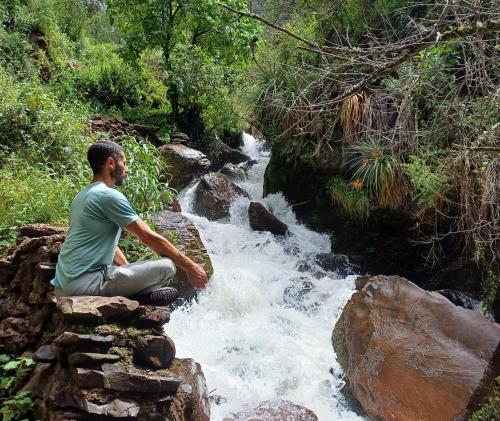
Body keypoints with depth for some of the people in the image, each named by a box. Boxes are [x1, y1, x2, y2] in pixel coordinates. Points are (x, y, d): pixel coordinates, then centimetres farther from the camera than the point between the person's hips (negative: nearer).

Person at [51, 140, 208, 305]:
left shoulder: (82, 196, 18)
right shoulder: (109, 195, -12)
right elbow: (149, 238, -12)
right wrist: (190, 266, -5)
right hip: (85, 285, -10)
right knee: (167, 266, -15)